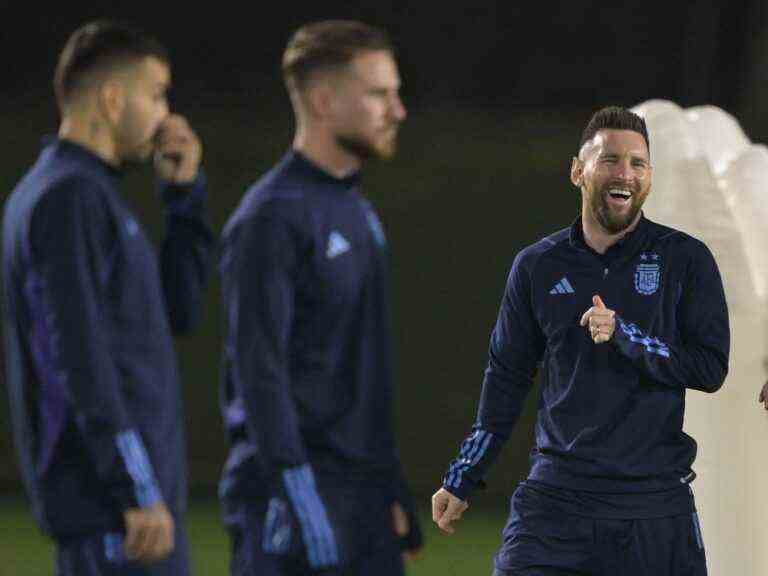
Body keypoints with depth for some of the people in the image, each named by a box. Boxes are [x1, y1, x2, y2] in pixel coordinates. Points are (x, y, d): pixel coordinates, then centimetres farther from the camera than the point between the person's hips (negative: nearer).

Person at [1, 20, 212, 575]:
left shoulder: (84, 193, 17)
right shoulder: (69, 197, -14)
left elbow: (178, 311, 20)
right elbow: (81, 359, -21)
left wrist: (186, 193, 11)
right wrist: (139, 491, -22)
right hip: (112, 495, -10)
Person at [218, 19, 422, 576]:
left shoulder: (359, 212, 16)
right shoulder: (273, 218, -12)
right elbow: (260, 372, -18)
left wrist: (391, 488, 18)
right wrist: (301, 503, -22)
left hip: (367, 505, 9)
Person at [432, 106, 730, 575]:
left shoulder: (686, 260, 1)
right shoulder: (538, 266, 8)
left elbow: (711, 369, -3)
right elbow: (507, 377, 16)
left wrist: (624, 335, -16)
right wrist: (462, 480, 16)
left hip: (657, 502, -1)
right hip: (557, 497, 1)